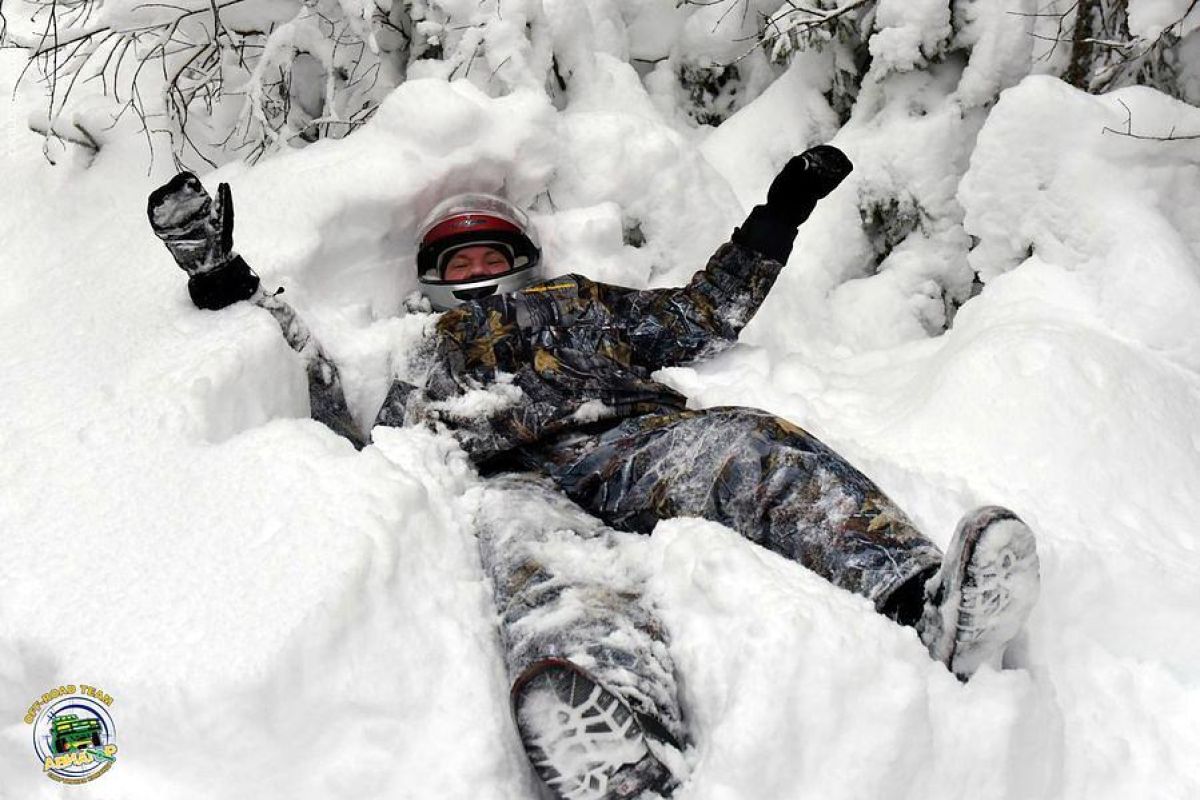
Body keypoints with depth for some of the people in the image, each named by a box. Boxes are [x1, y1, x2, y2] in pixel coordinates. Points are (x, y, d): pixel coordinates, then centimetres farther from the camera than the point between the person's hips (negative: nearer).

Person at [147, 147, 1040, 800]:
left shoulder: (579, 302, 39)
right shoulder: (425, 368, 37)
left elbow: (704, 316, 37)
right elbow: (349, 451, 23)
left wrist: (777, 218, 34)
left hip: (635, 445, 2)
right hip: (523, 484, -2)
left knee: (744, 445, -31)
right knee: (523, 526, -40)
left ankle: (925, 604, -55)